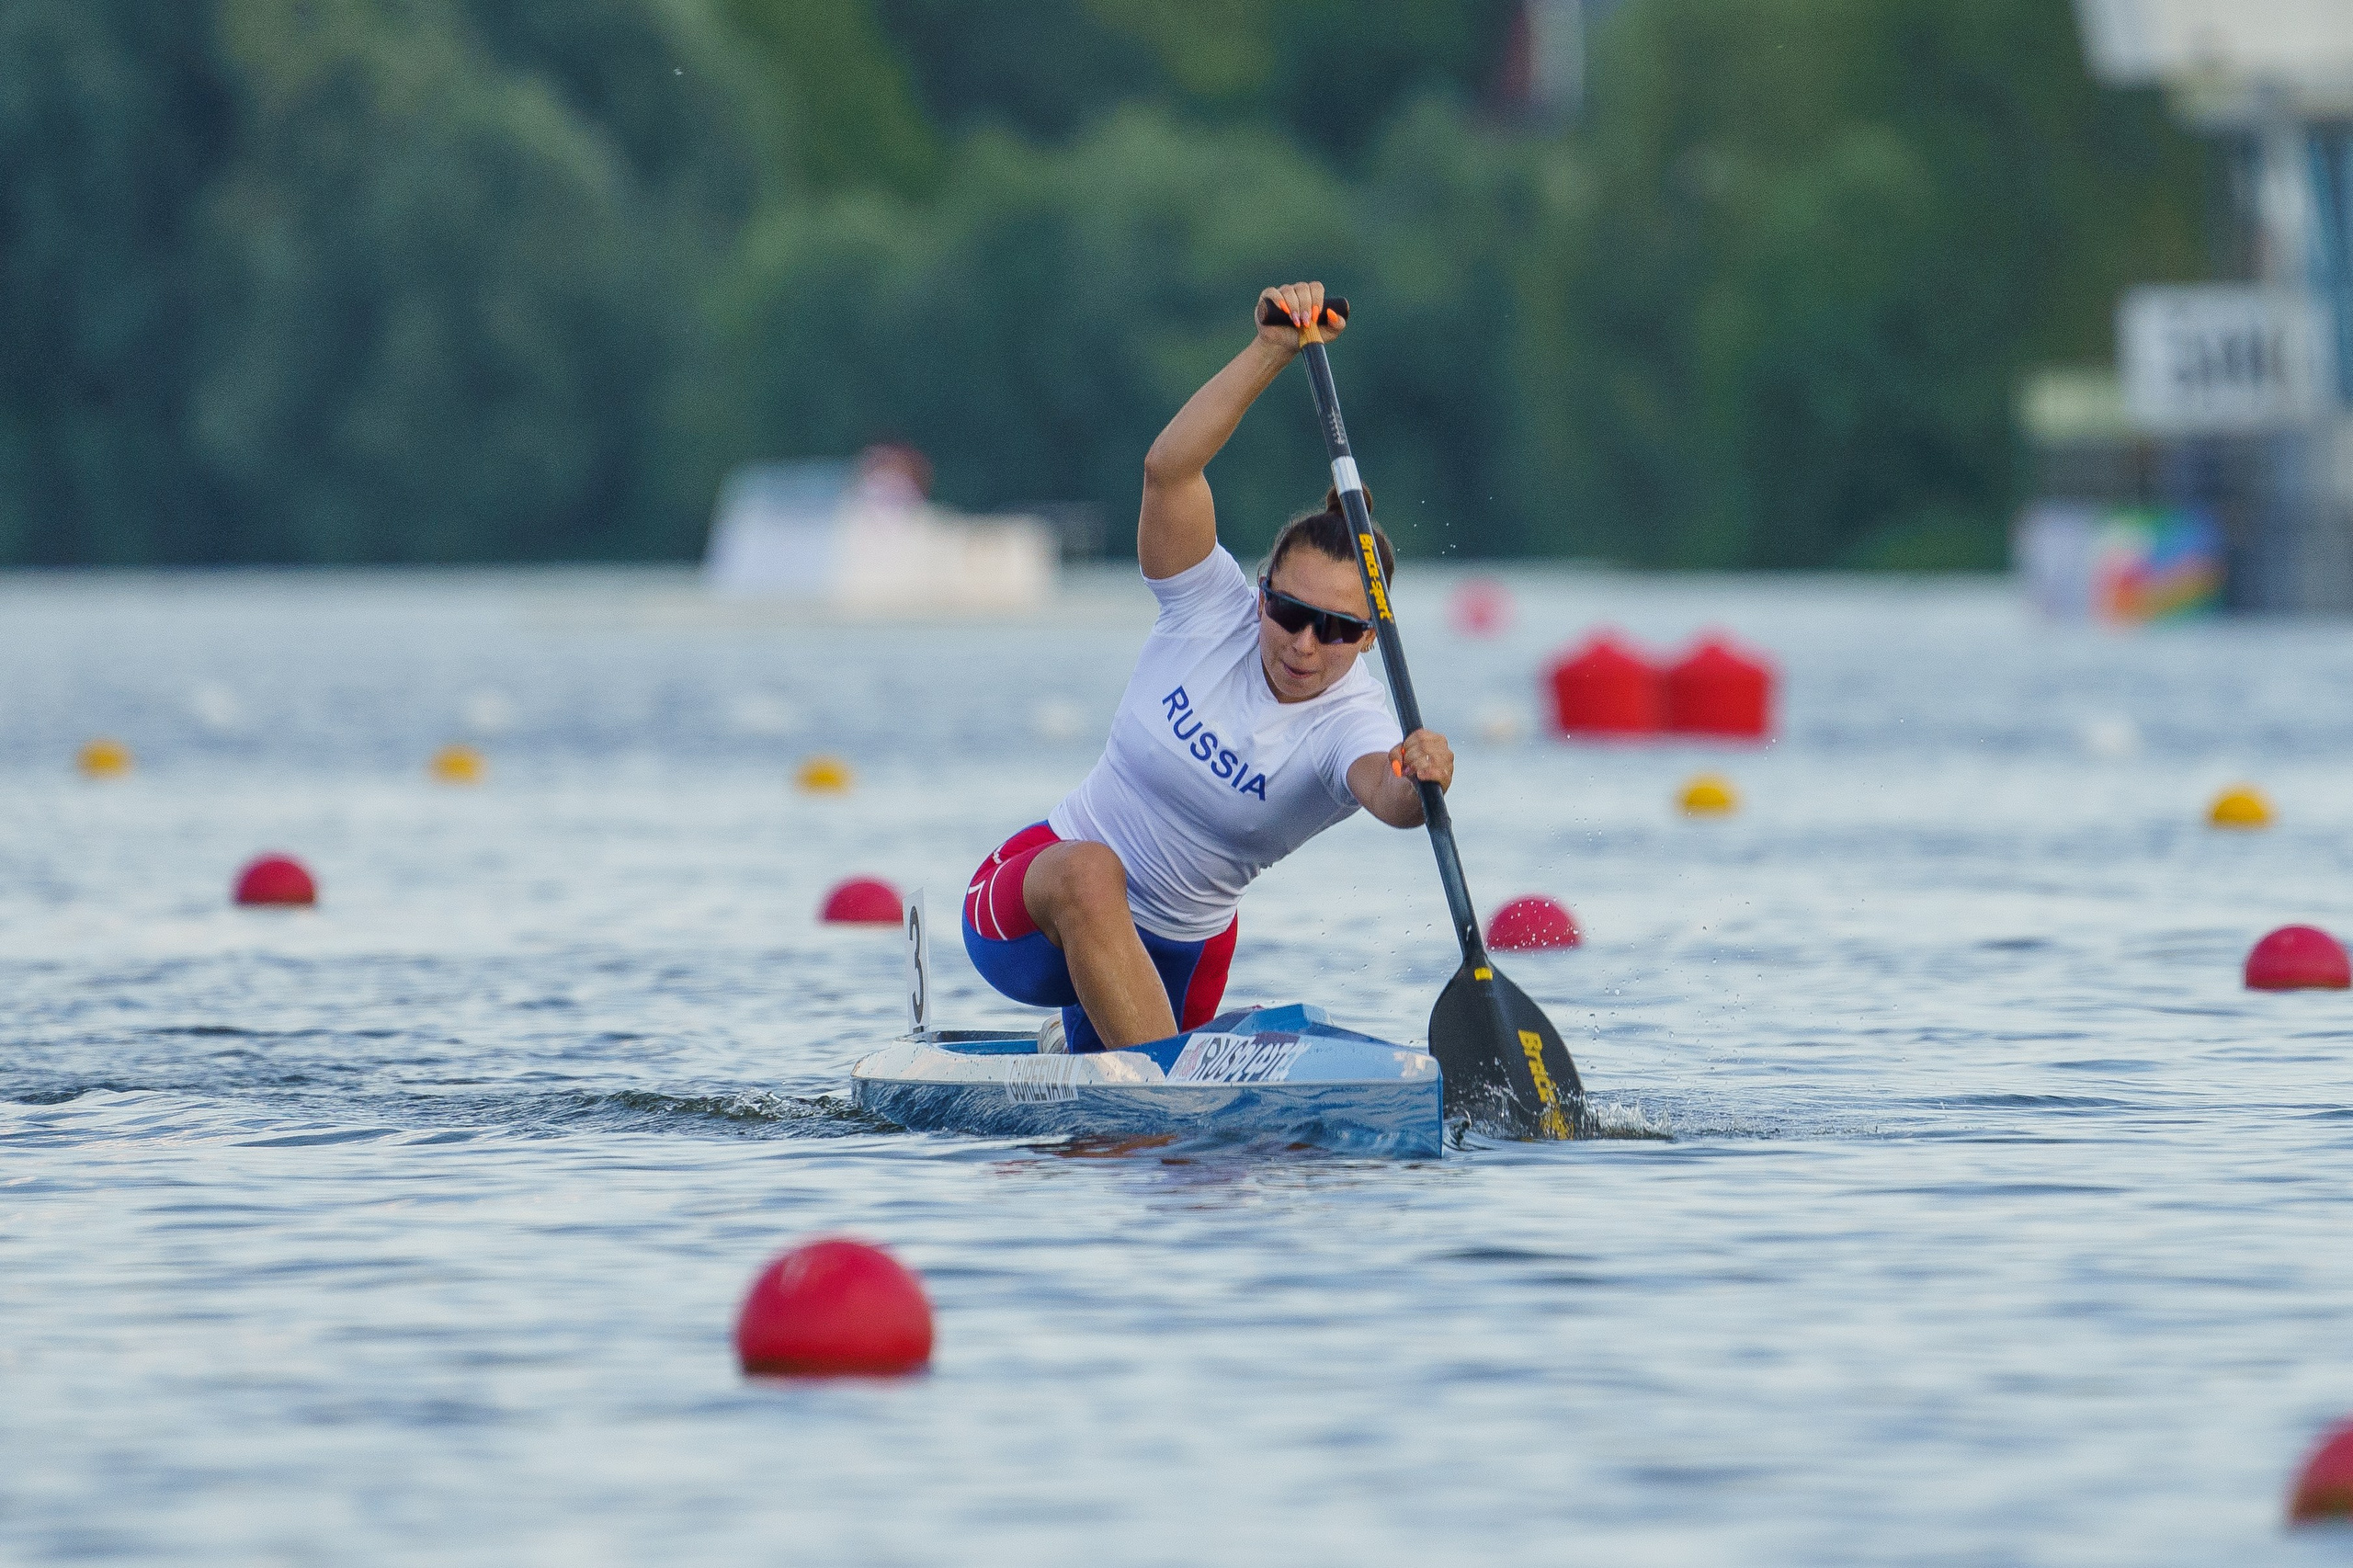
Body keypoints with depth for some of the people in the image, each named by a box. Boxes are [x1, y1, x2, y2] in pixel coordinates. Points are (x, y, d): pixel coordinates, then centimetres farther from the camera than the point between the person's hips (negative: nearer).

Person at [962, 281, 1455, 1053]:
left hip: (1180, 955, 2)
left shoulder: (1353, 722, -18)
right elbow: (1168, 468, -30)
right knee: (1091, 872, -37)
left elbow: (1382, 790, -43)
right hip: (1028, 900, -2)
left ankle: (1074, 1051, 50)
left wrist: (1415, 785, -68)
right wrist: (1272, 350, -41)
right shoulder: (1212, 610, -14)